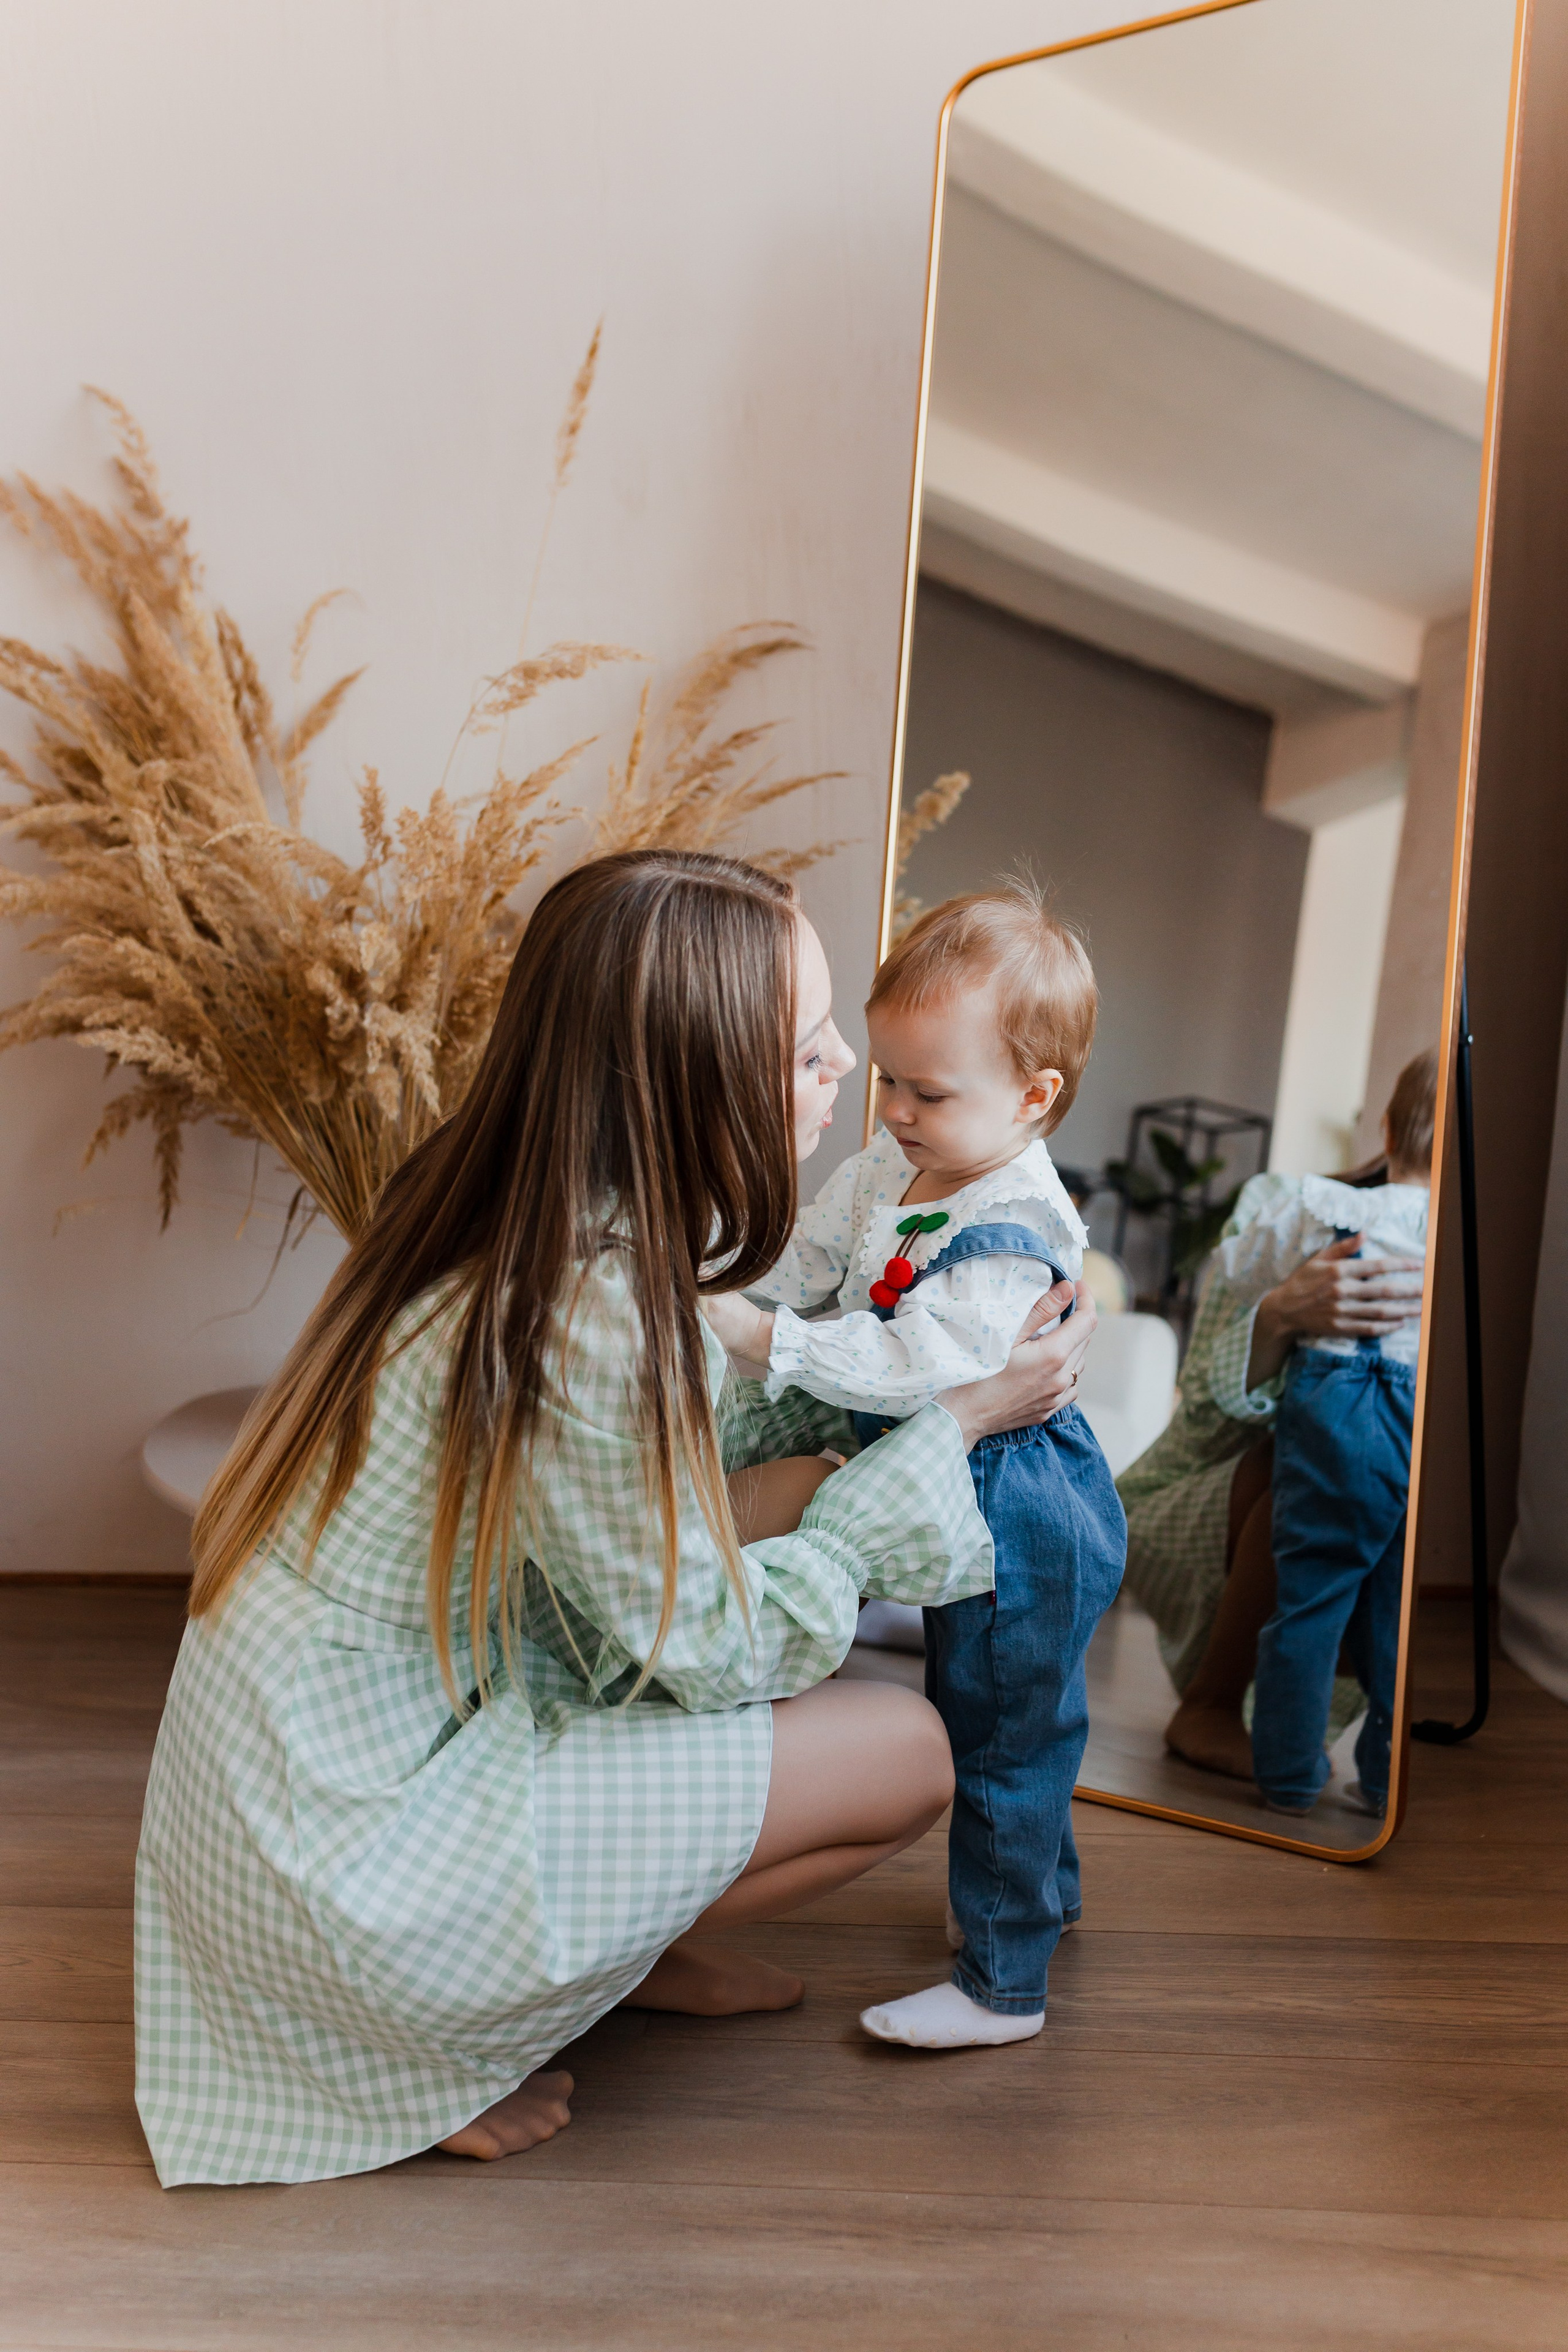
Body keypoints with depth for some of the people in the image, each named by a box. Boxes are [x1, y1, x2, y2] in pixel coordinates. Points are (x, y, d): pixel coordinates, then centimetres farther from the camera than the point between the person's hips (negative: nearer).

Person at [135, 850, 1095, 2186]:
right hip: (354, 1850, -8)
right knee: (908, 1754, -6)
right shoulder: (585, 1315, -30)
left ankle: (628, 1942, 16)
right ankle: (453, 2030, 5)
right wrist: (956, 1422, -12)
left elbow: (659, 1471, 9)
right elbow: (714, 1649, -17)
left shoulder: (509, 1218, -4)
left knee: (789, 1494, 5)